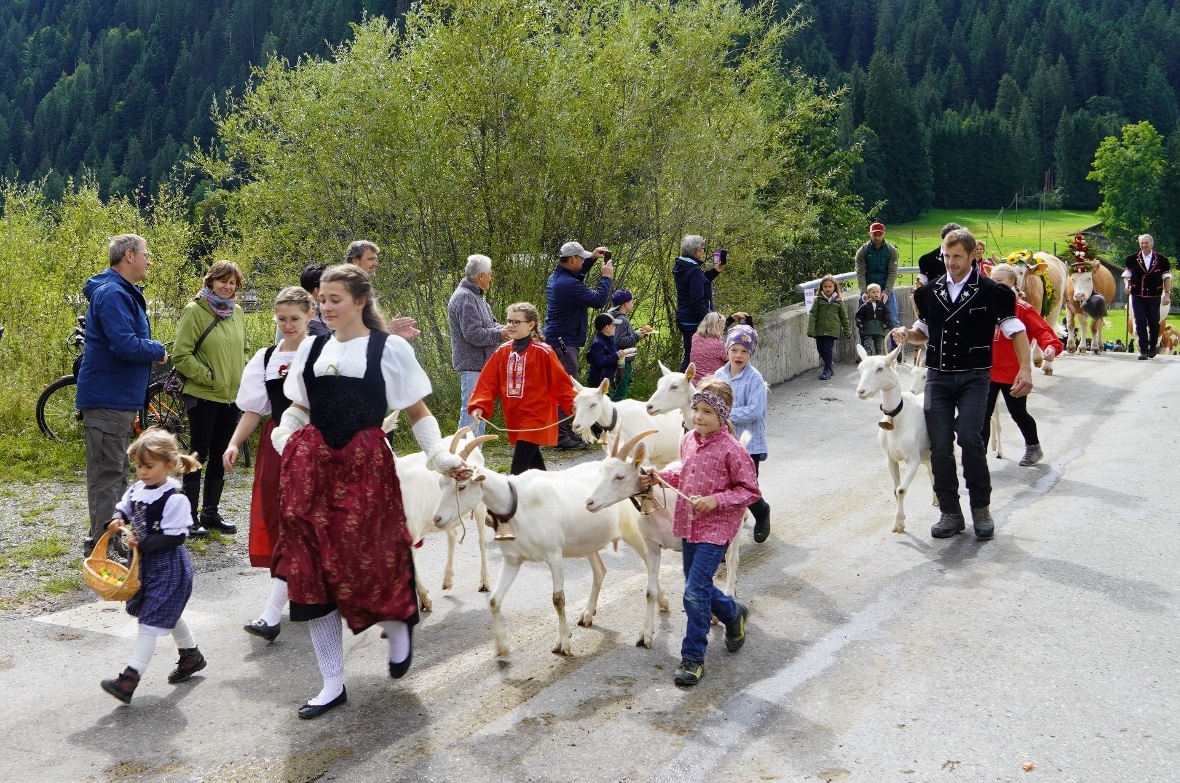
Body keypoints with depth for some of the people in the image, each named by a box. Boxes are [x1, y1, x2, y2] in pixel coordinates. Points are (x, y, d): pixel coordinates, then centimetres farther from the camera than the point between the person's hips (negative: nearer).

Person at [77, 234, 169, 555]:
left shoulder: (124, 293, 16)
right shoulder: (112, 294, -18)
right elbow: (126, 345, -29)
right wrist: (158, 350, -12)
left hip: (120, 399, 11)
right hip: (107, 400, -11)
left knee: (116, 472, 17)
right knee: (107, 474, -6)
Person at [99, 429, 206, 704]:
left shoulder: (175, 499, -22)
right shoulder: (137, 489, 2)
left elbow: (175, 537, -24)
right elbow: (124, 508, 18)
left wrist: (142, 542, -27)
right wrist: (118, 519, -3)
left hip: (169, 567, -9)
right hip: (146, 564, 9)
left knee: (151, 621, -7)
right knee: (168, 614, 24)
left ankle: (129, 678, -7)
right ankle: (191, 655, 43)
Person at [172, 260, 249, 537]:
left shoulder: (237, 312, 8)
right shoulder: (195, 311, -10)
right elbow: (181, 355, -13)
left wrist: (243, 375, 6)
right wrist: (209, 377, -14)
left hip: (232, 397, 6)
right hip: (203, 396, -6)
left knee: (220, 455, 13)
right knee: (200, 454, 0)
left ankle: (211, 511, 24)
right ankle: (190, 515, 9)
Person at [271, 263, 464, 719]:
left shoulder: (390, 349, 1)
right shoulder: (311, 349, 12)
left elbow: (418, 413, 3)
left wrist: (440, 455, -11)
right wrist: (282, 436, -1)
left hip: (365, 466, -4)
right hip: (310, 467, 4)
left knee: (367, 563, -5)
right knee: (314, 570, 3)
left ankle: (398, 629, 32)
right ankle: (332, 684, 14)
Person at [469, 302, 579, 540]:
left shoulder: (543, 352, -11)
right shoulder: (502, 352, 4)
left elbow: (560, 381, -8)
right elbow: (488, 382, 0)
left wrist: (573, 404, -17)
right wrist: (479, 406, -13)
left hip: (536, 419, -7)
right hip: (515, 420, 7)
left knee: (518, 470, -14)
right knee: (534, 465, 22)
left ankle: (506, 519, -15)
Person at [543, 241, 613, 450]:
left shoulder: (557, 276, 10)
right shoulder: (568, 284, -23)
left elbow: (577, 275, 33)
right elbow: (598, 300, -21)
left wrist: (592, 258, 23)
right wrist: (606, 277, -7)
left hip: (556, 340, 11)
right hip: (564, 343, -11)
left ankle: (566, 431, 27)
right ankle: (561, 436, -5)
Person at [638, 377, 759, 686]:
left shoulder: (730, 449, -17)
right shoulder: (688, 440, 4)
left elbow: (750, 490, -13)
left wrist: (716, 501, -23)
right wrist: (660, 477, 4)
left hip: (715, 528, -8)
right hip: (688, 525, 8)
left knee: (695, 592, -11)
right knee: (698, 588, 19)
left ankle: (693, 658, 3)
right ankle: (733, 614, 48)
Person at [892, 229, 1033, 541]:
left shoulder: (990, 290, -3)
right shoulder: (930, 292, 9)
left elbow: (1015, 330, -2)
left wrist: (1025, 369, -13)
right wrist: (907, 335, -2)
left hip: (974, 377, -4)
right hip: (938, 377, 4)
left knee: (969, 437, -19)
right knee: (939, 445, -3)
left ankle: (981, 509, 0)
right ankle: (950, 513, 10)